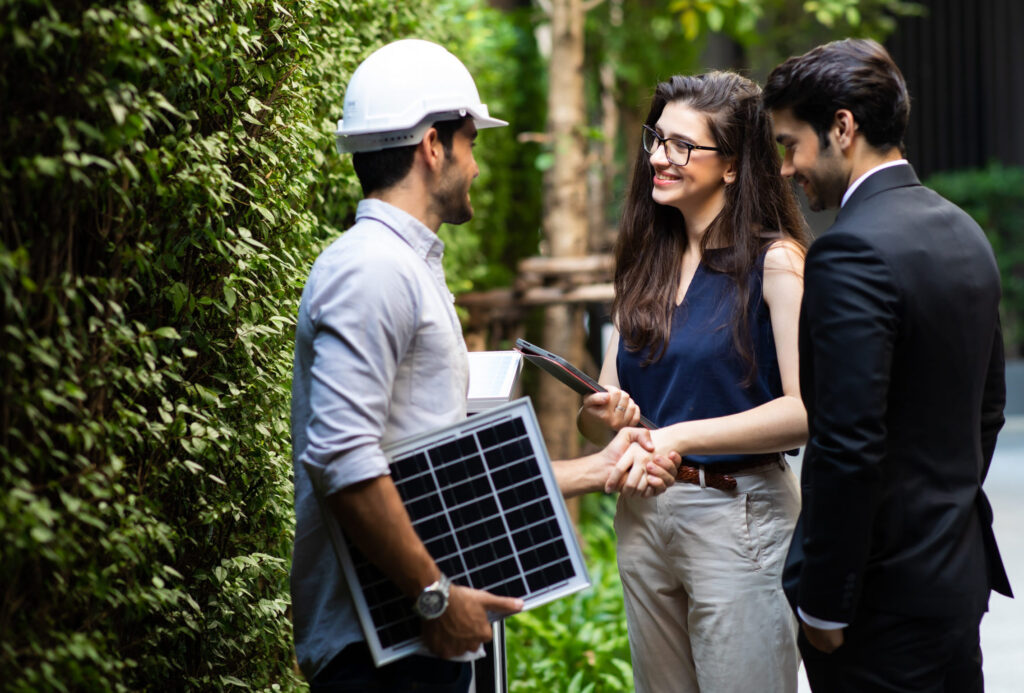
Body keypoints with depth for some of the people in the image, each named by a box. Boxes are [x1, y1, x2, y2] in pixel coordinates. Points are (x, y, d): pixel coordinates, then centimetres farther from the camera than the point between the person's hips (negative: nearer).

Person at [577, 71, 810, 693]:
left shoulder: (775, 261, -9)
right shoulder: (646, 264, 10)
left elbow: (807, 411, -19)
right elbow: (598, 419, 12)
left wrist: (681, 436, -21)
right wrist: (605, 414, -11)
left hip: (739, 518, -6)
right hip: (643, 514, 6)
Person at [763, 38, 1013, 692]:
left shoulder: (853, 253, -19)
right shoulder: (964, 232, 10)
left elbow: (847, 449, -23)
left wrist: (823, 605, -16)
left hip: (887, 590, -9)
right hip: (961, 574, 9)